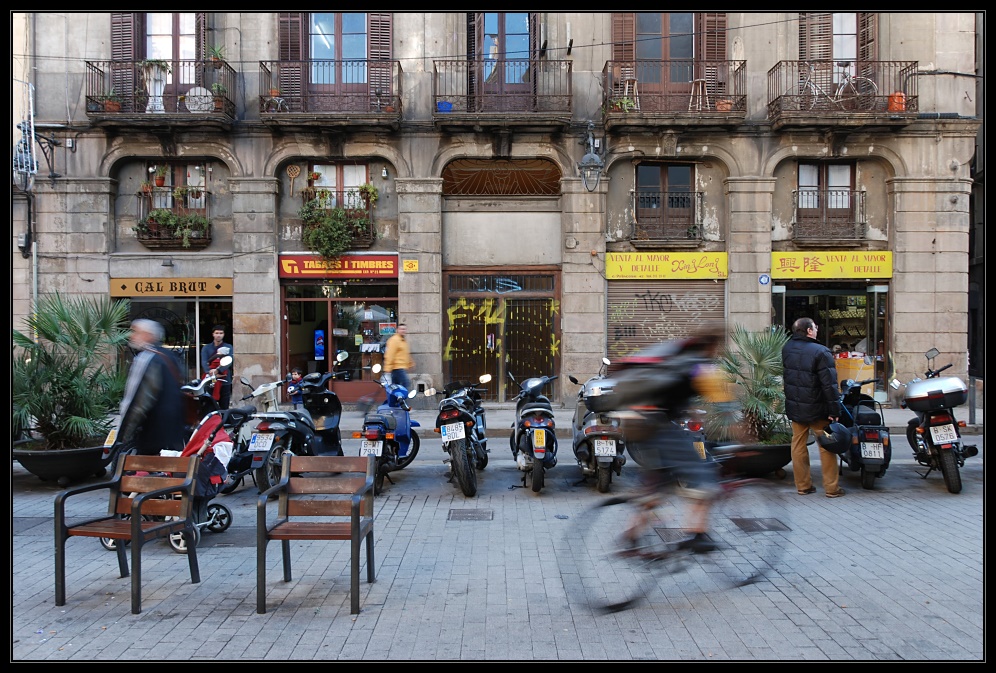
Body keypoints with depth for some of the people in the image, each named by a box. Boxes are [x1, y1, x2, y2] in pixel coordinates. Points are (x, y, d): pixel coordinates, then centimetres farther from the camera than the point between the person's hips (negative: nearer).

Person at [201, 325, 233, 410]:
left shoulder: (228, 347, 8)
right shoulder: (206, 348, 10)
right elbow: (204, 362, -5)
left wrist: (218, 370, -27)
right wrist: (210, 372, -26)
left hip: (224, 381, -1)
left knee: (224, 408, -1)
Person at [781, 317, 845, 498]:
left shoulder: (787, 349, 2)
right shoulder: (821, 352, -18)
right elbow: (829, 384, -18)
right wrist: (834, 411, -15)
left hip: (794, 408, 6)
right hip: (816, 409, -6)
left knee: (798, 445, 11)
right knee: (826, 447, 4)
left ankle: (803, 485, 16)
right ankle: (831, 488, 7)